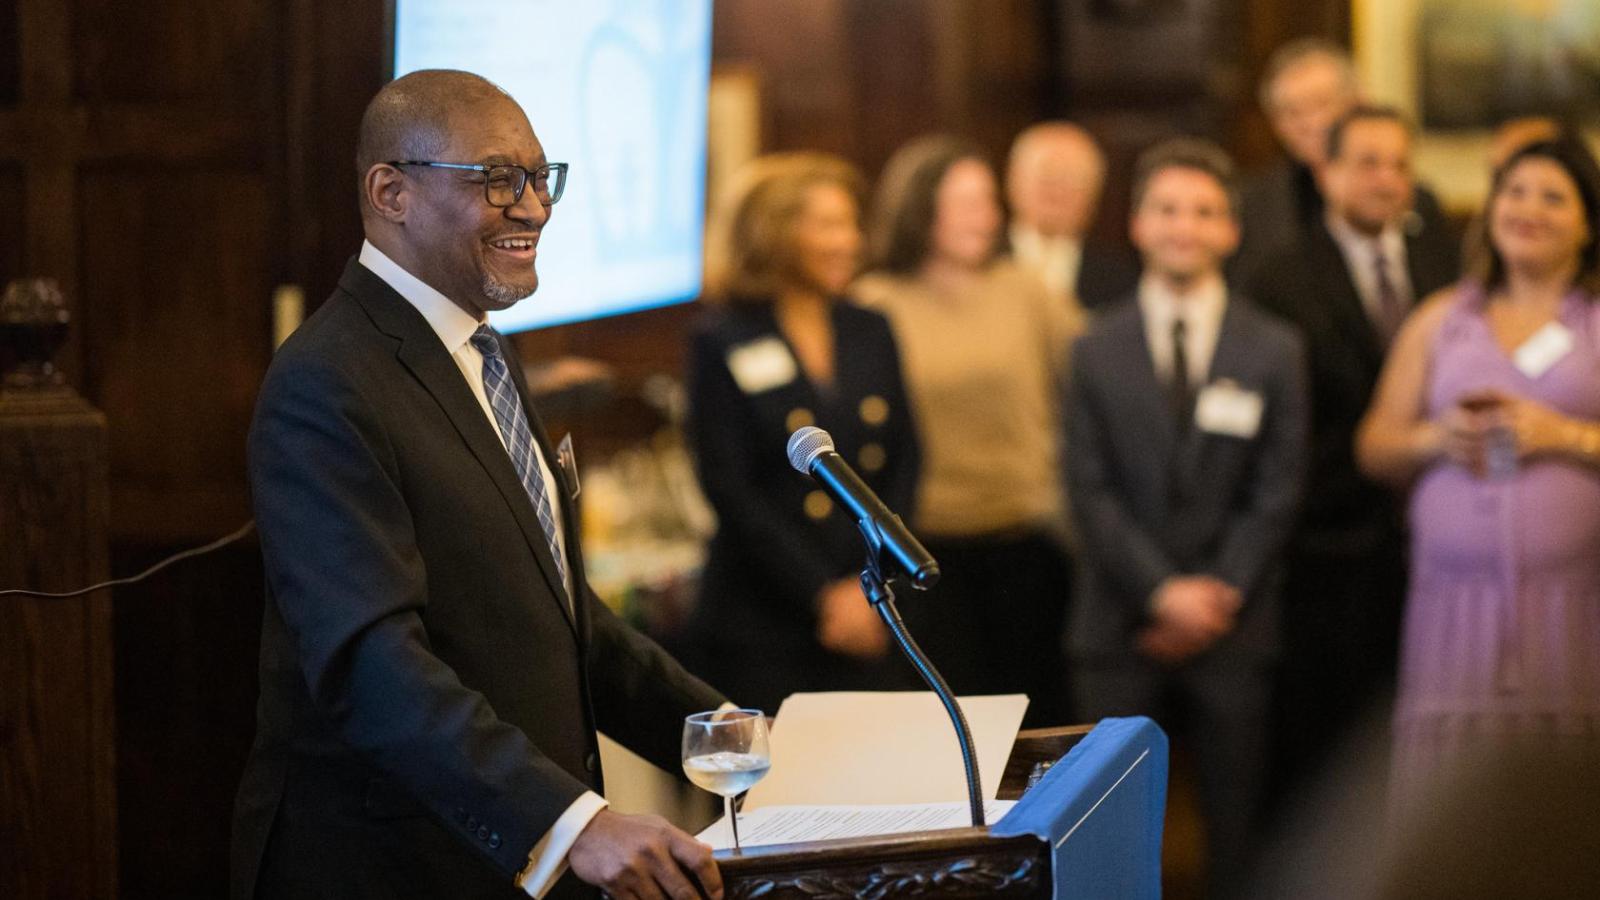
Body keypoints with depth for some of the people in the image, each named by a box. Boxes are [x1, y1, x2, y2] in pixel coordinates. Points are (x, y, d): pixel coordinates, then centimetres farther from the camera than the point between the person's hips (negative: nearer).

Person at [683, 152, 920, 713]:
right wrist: (825, 594, -12)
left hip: (873, 623, 4)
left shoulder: (871, 334, 11)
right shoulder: (722, 345, -4)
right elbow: (731, 492, -9)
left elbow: (904, 462, 10)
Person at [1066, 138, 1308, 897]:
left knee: (1238, 824, 2)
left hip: (1232, 628, 0)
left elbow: (1275, 493, 1)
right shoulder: (1098, 352, 6)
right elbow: (1091, 491, 0)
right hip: (1122, 628, 0)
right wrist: (1162, 591, -11)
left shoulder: (1274, 351, 6)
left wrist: (1218, 594, -9)